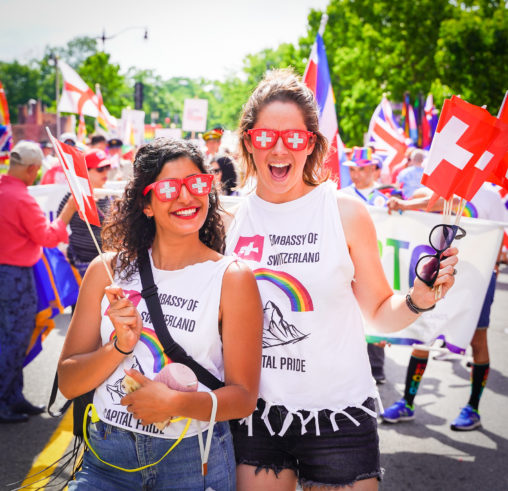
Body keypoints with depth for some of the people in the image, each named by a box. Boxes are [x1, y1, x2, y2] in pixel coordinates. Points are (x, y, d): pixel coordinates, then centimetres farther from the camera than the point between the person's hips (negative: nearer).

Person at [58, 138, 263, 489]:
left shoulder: (231, 278, -8)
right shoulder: (108, 271, 0)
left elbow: (243, 397, -7)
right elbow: (68, 382, 0)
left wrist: (177, 403, -23)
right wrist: (120, 346, -17)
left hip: (194, 461, -1)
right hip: (108, 454, 2)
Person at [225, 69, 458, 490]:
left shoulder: (345, 212, -7)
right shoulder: (230, 220, 0)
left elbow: (380, 312, -1)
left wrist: (419, 298, -18)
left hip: (338, 413, -2)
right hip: (256, 412, 2)